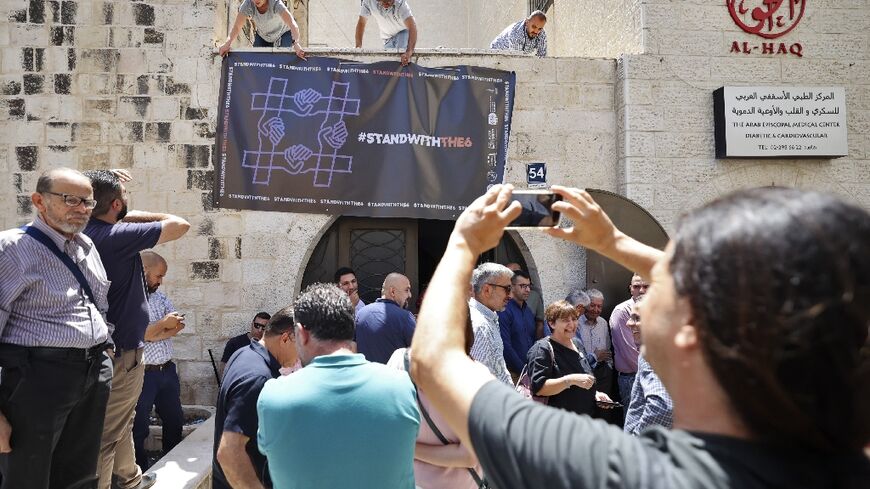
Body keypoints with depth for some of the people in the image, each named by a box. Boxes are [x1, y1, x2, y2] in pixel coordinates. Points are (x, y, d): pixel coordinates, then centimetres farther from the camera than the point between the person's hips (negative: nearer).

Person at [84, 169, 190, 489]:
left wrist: (107, 183, 15)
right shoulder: (119, 234, -21)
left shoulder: (84, 233, 3)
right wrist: (136, 215, -7)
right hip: (122, 350, -10)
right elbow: (180, 225, -18)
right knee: (108, 433, 0)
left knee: (121, 424, 25)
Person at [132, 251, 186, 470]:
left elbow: (179, 324, 1)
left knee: (175, 421, 20)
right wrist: (163, 324, -10)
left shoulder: (160, 296, 9)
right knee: (139, 428, 9)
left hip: (168, 370, 8)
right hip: (143, 374, -8)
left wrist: (153, 335, -14)